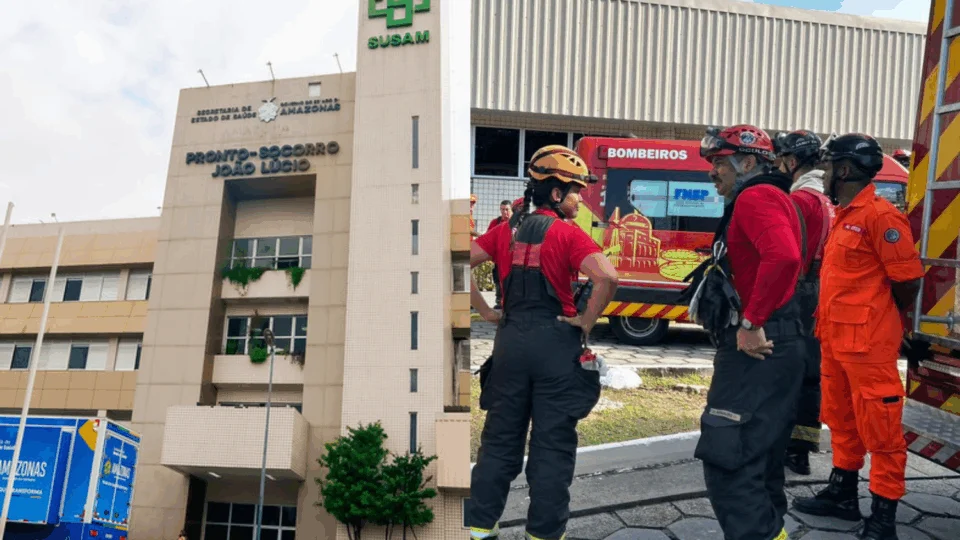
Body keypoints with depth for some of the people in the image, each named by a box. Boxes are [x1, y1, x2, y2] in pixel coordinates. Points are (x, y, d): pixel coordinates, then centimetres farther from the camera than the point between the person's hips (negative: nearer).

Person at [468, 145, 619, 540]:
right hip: (555, 343, -5)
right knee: (552, 444, 6)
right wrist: (587, 321, -10)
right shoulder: (569, 234, -8)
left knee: (500, 437, 13)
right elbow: (607, 277, -23)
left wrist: (487, 312, 4)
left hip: (510, 341, 5)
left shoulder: (506, 231, 7)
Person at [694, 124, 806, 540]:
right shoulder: (762, 199, 22)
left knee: (726, 460, -9)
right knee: (756, 458, 19)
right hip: (762, 349, 11)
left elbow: (783, 257, -30)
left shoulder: (755, 197, -11)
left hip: (755, 349, -11)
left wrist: (750, 323, -24)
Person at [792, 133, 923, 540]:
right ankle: (843, 494, 32)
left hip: (868, 343, -10)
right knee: (841, 419, 19)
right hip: (836, 339, 10)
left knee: (879, 427, -1)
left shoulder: (880, 215, -15)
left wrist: (881, 322, 0)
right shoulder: (844, 216, 14)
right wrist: (829, 321, 13)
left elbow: (908, 279, -14)